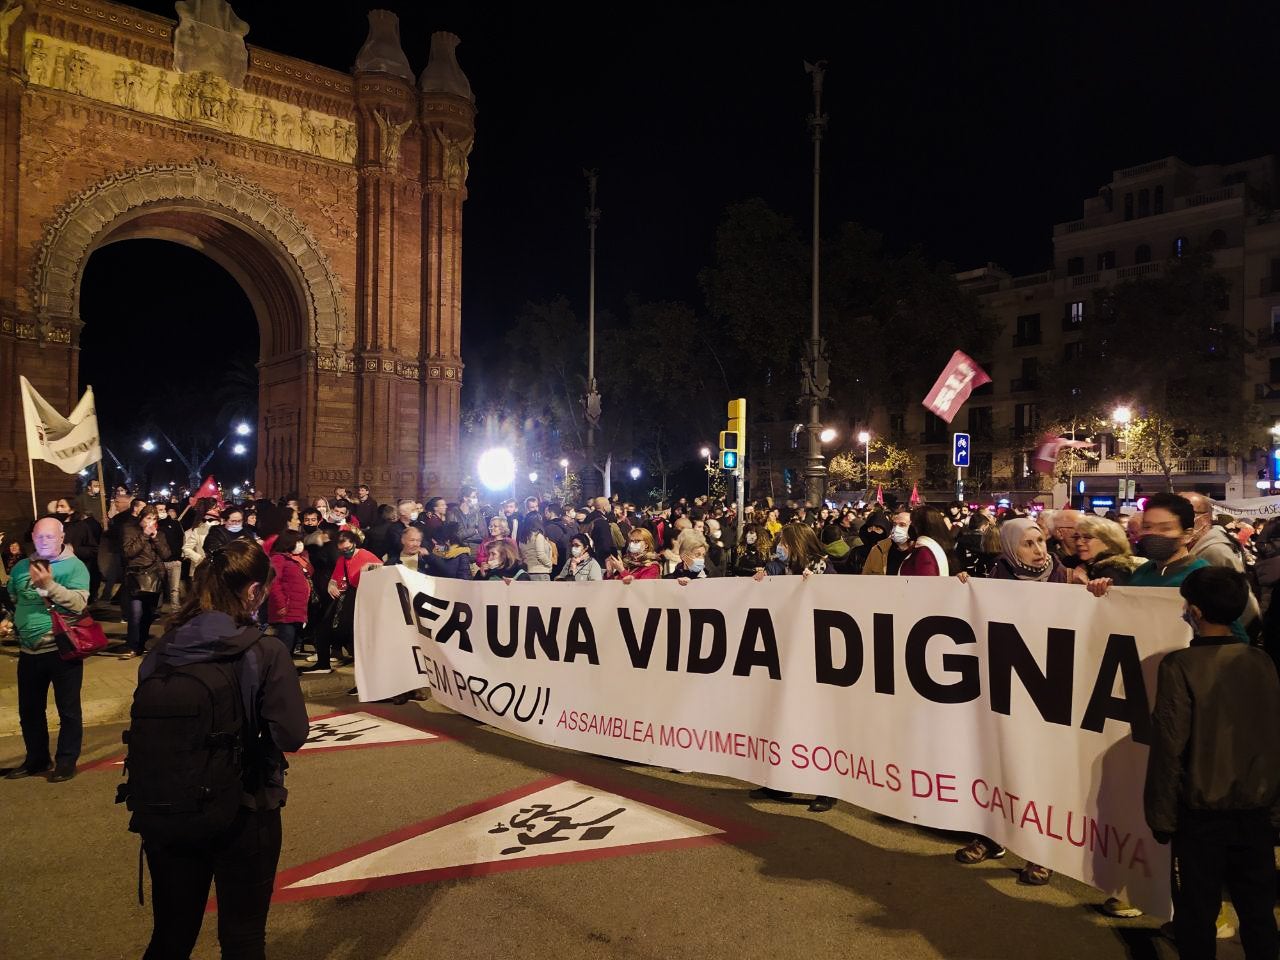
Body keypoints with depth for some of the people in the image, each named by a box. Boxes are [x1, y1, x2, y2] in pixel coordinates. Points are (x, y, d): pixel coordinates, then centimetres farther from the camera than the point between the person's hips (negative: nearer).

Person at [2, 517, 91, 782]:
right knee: (29, 710, 17)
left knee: (68, 709, 5)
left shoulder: (74, 566, -9)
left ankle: (66, 761, 18)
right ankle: (36, 758, 34)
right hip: (29, 652, 6)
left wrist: (49, 585, -29)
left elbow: (79, 604, -21)